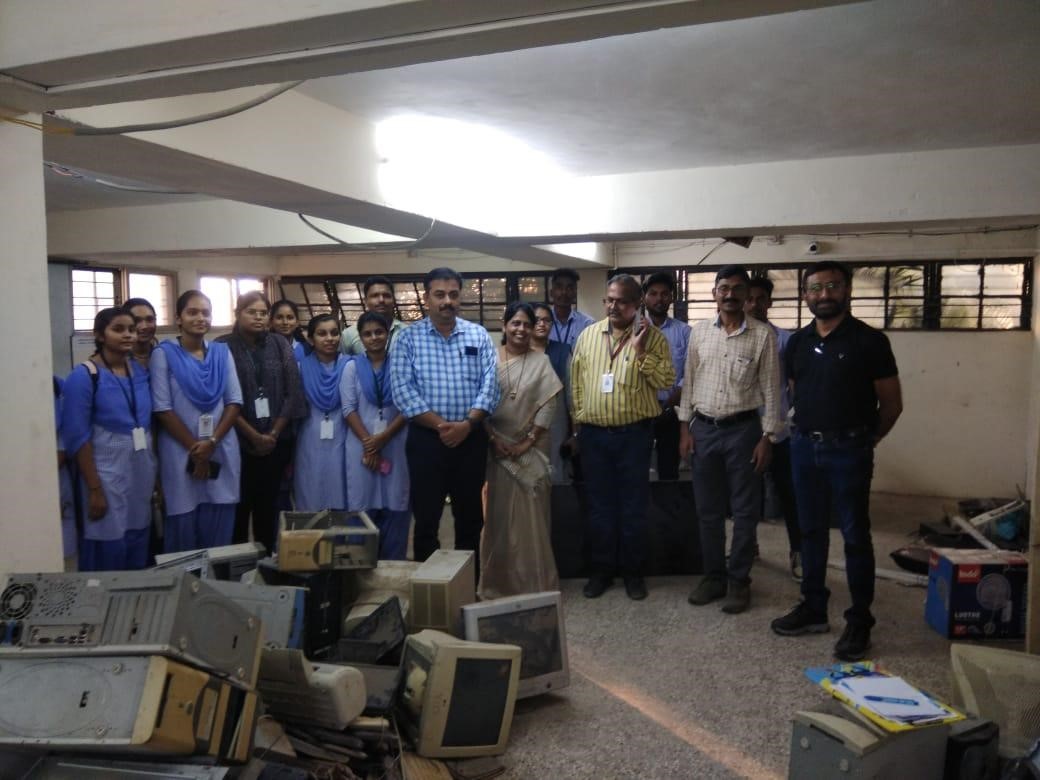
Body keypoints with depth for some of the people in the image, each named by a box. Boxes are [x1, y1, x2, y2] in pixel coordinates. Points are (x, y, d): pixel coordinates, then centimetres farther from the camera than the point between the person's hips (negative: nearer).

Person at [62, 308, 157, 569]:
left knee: (139, 547, 13)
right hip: (107, 474, -5)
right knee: (108, 550, 1)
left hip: (143, 472, 5)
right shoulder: (83, 376, -10)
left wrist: (157, 473, 11)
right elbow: (77, 437, -12)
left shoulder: (141, 373, 7)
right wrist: (94, 488, -14)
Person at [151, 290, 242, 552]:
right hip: (181, 452, -3)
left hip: (222, 452, 3)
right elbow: (162, 408, -7)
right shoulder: (164, 354, -2)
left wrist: (212, 442, -10)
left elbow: (235, 402, 3)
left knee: (219, 531, 7)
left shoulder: (222, 352, 8)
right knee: (184, 528, 3)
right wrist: (194, 448, -9)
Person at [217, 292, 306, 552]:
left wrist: (274, 433, -5)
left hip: (276, 440, 3)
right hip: (238, 440, -2)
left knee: (268, 503, 10)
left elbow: (293, 392, 2)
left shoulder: (279, 345, 5)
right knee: (240, 504, 3)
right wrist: (254, 436, -9)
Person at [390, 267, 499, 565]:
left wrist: (467, 423, -15)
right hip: (426, 439, -2)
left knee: (470, 516, 12)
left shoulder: (478, 335, 6)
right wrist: (441, 425, -15)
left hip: (471, 438, 2)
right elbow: (403, 390, -9)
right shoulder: (408, 338, 0)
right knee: (426, 518, 6)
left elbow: (489, 384, -1)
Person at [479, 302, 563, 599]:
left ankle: (534, 579, 18)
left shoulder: (541, 361, -1)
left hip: (531, 449, 0)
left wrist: (528, 442, -10)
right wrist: (493, 439, -10)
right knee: (499, 514, 7)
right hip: (497, 447, 1)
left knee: (531, 515, 4)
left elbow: (548, 405, -6)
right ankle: (499, 579, 21)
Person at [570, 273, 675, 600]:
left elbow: (666, 381, -10)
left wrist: (641, 351, -18)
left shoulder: (652, 336, -3)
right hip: (593, 433, 3)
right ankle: (601, 569, 23)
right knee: (599, 506, 11)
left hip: (634, 433, -2)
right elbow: (577, 381, 11)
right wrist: (579, 420, 7)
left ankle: (633, 571, 21)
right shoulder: (588, 335, 7)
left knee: (634, 507, 7)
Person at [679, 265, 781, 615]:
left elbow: (771, 389, -4)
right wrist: (685, 427, 4)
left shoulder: (763, 334, -5)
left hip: (743, 429, -3)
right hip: (704, 428, 3)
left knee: (744, 511, 6)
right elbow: (689, 381, 8)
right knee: (708, 510, 11)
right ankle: (713, 575, 25)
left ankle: (738, 580, 19)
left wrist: (767, 437, -7)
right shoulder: (699, 331, 4)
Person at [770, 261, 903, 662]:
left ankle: (859, 622, 13)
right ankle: (813, 608, 25)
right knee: (811, 531, 13)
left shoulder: (869, 341, -7)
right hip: (804, 448, 5)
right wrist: (806, 433, 11)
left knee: (855, 535, 2)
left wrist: (865, 440, 6)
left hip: (848, 451, -5)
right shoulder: (797, 342, 8)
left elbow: (891, 404, -2)